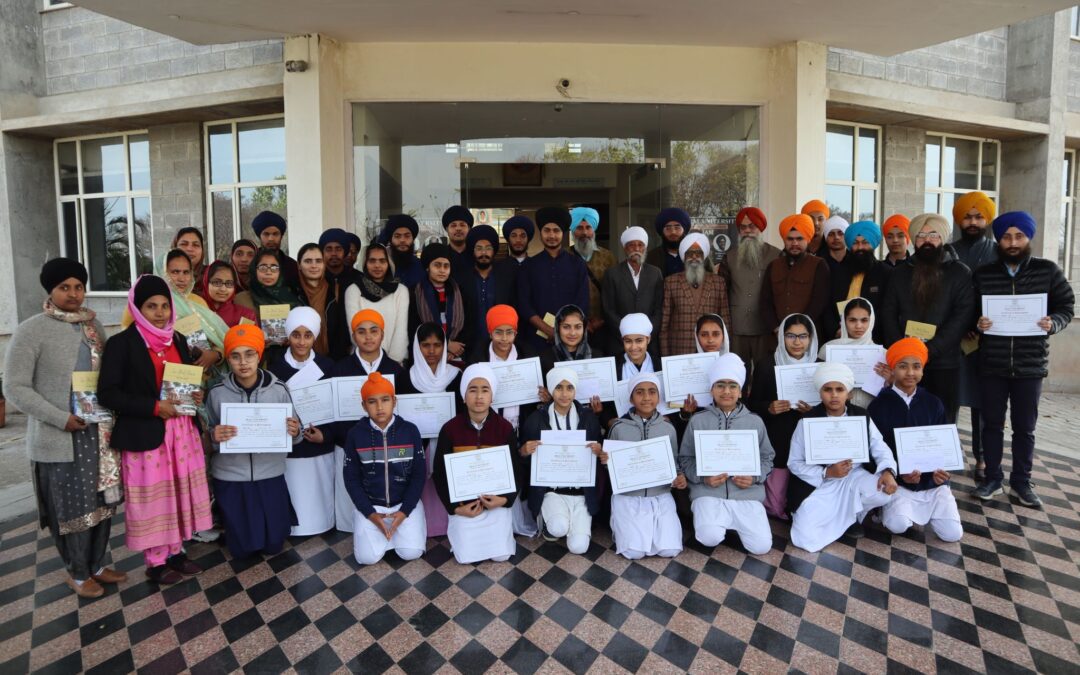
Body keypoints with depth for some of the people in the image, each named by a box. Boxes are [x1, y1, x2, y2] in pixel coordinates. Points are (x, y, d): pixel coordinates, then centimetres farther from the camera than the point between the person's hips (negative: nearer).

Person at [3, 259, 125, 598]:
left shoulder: (94, 325, 7)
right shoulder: (31, 330, -9)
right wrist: (61, 418, -18)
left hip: (98, 431, 5)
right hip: (58, 438, -5)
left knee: (102, 500, 13)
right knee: (70, 508, 7)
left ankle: (97, 564, 31)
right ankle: (77, 573, 26)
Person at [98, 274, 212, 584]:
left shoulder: (178, 340, 10)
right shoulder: (121, 343, -9)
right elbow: (107, 393, -14)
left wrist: (196, 395, -1)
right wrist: (154, 407, -20)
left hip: (182, 431, 6)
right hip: (145, 434, -5)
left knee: (180, 493, 13)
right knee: (153, 498, 5)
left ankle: (176, 551, 29)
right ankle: (155, 561, 21)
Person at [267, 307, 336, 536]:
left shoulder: (327, 366, -2)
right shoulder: (276, 367, -5)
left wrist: (325, 435, -10)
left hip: (322, 446, 1)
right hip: (291, 447, -1)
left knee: (321, 497, 12)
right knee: (297, 498, 6)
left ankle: (322, 524, 34)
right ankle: (295, 527, 28)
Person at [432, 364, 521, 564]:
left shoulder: (505, 428, -8)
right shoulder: (450, 429, -10)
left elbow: (516, 470, 1)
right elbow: (439, 474, -2)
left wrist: (505, 499, -14)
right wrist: (454, 508, -10)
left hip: (496, 500, 1)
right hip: (463, 502, 0)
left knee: (501, 555, -7)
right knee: (465, 557, -8)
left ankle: (503, 525, 23)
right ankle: (457, 526, 22)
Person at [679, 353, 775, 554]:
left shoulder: (755, 421, 8)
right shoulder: (698, 420, 3)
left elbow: (767, 458, 13)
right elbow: (685, 459, 5)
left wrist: (754, 477, -6)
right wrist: (703, 477, -12)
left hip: (747, 493, 2)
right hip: (708, 492, -2)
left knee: (761, 546, -14)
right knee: (710, 538, -27)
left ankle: (736, 522, 17)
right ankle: (710, 518, 9)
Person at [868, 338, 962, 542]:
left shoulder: (934, 403, 4)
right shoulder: (879, 405, -5)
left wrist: (940, 470, -13)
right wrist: (899, 474, -20)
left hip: (931, 481, 3)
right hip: (898, 482, -3)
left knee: (952, 533, -11)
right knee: (898, 525, -26)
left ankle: (926, 508, 18)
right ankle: (889, 507, 8)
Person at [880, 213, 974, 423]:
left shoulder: (960, 272, 4)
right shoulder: (900, 272, 12)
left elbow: (962, 317, -6)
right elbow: (888, 313, 7)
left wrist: (930, 349, -15)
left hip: (944, 363, -2)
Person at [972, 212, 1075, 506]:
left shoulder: (1048, 270, 2)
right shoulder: (983, 274, 4)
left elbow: (1067, 306, 5)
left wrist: (1053, 323, -15)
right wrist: (978, 323, -15)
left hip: (1031, 364, 0)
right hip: (992, 363, 1)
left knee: (1025, 426, 9)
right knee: (992, 423, 9)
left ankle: (1021, 481, 23)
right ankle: (992, 477, 23)